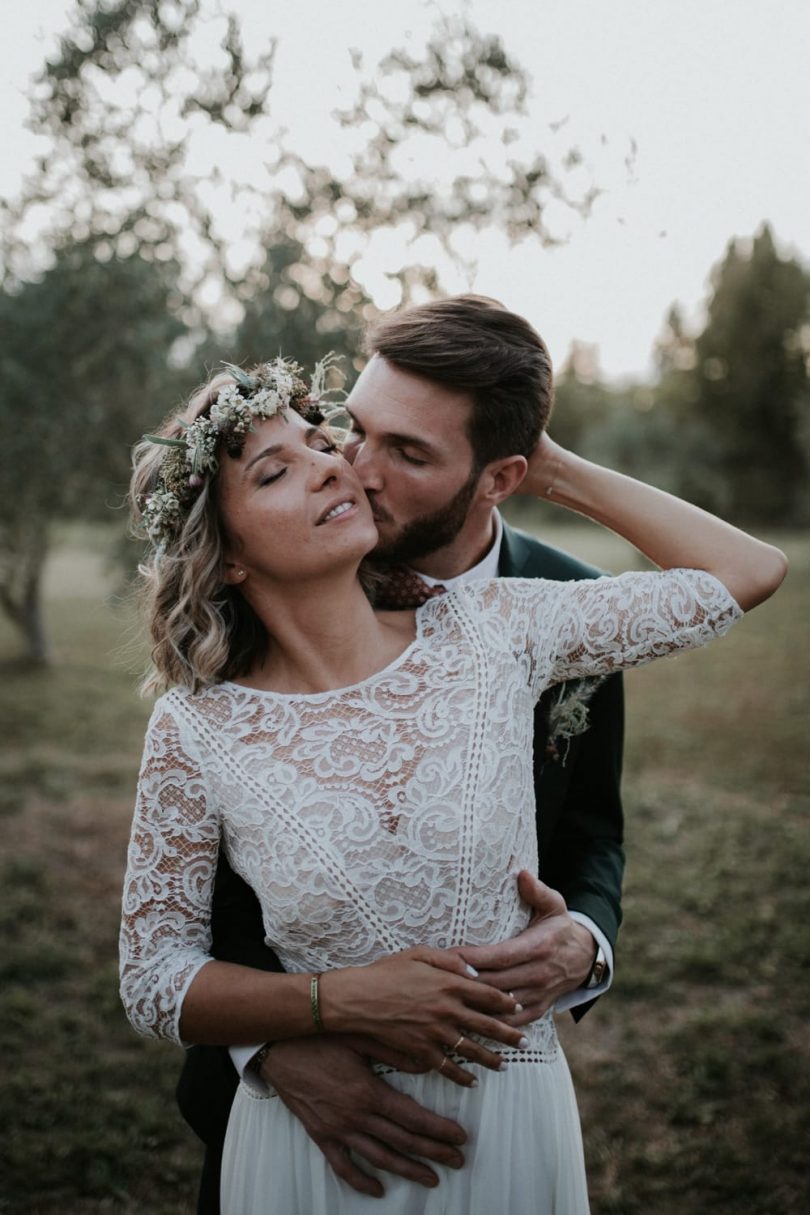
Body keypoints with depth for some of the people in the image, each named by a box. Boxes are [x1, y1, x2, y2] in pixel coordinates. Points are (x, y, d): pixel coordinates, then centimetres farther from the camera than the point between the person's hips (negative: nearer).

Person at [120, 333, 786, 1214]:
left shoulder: (490, 632, -9)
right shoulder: (195, 729, -12)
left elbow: (750, 570, -4)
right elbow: (152, 980, -5)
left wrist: (550, 470, -3)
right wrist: (339, 1000, -20)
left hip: (512, 1117, 2)